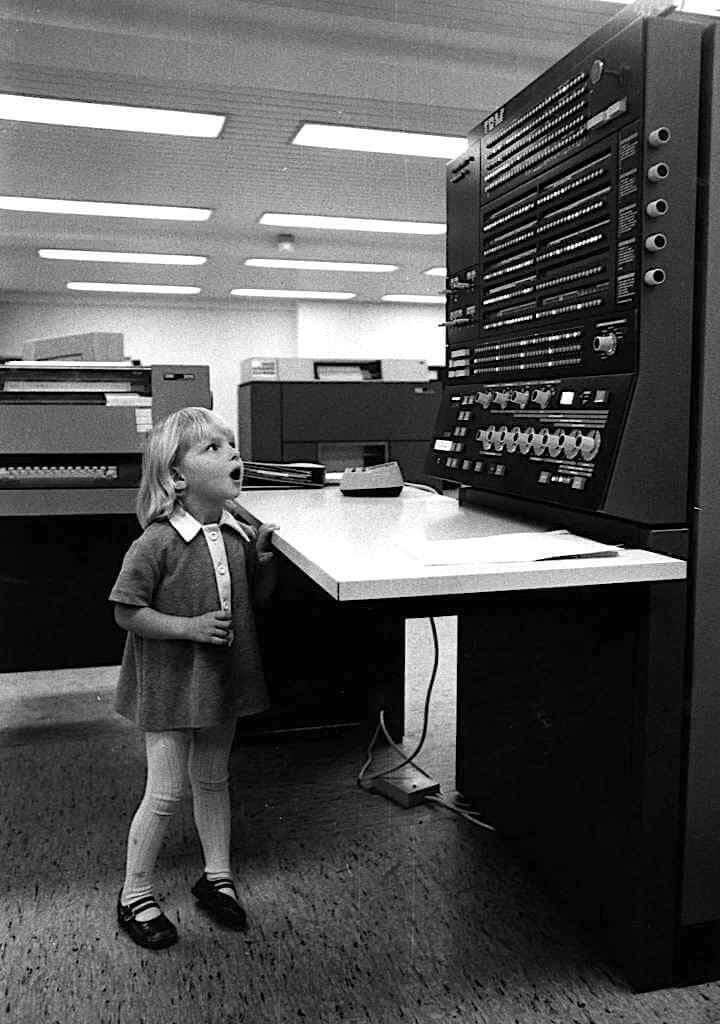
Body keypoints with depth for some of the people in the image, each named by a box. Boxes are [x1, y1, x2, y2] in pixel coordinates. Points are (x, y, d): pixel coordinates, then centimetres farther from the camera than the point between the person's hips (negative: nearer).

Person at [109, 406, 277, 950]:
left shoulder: (239, 535, -2)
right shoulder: (157, 543, -21)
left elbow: (257, 598, 10)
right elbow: (126, 611, -16)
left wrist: (265, 558, -8)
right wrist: (189, 626, -24)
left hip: (222, 680, 6)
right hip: (170, 684, -6)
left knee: (213, 779, 20)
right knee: (166, 792, 4)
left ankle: (216, 876, 38)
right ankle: (135, 896, 25)